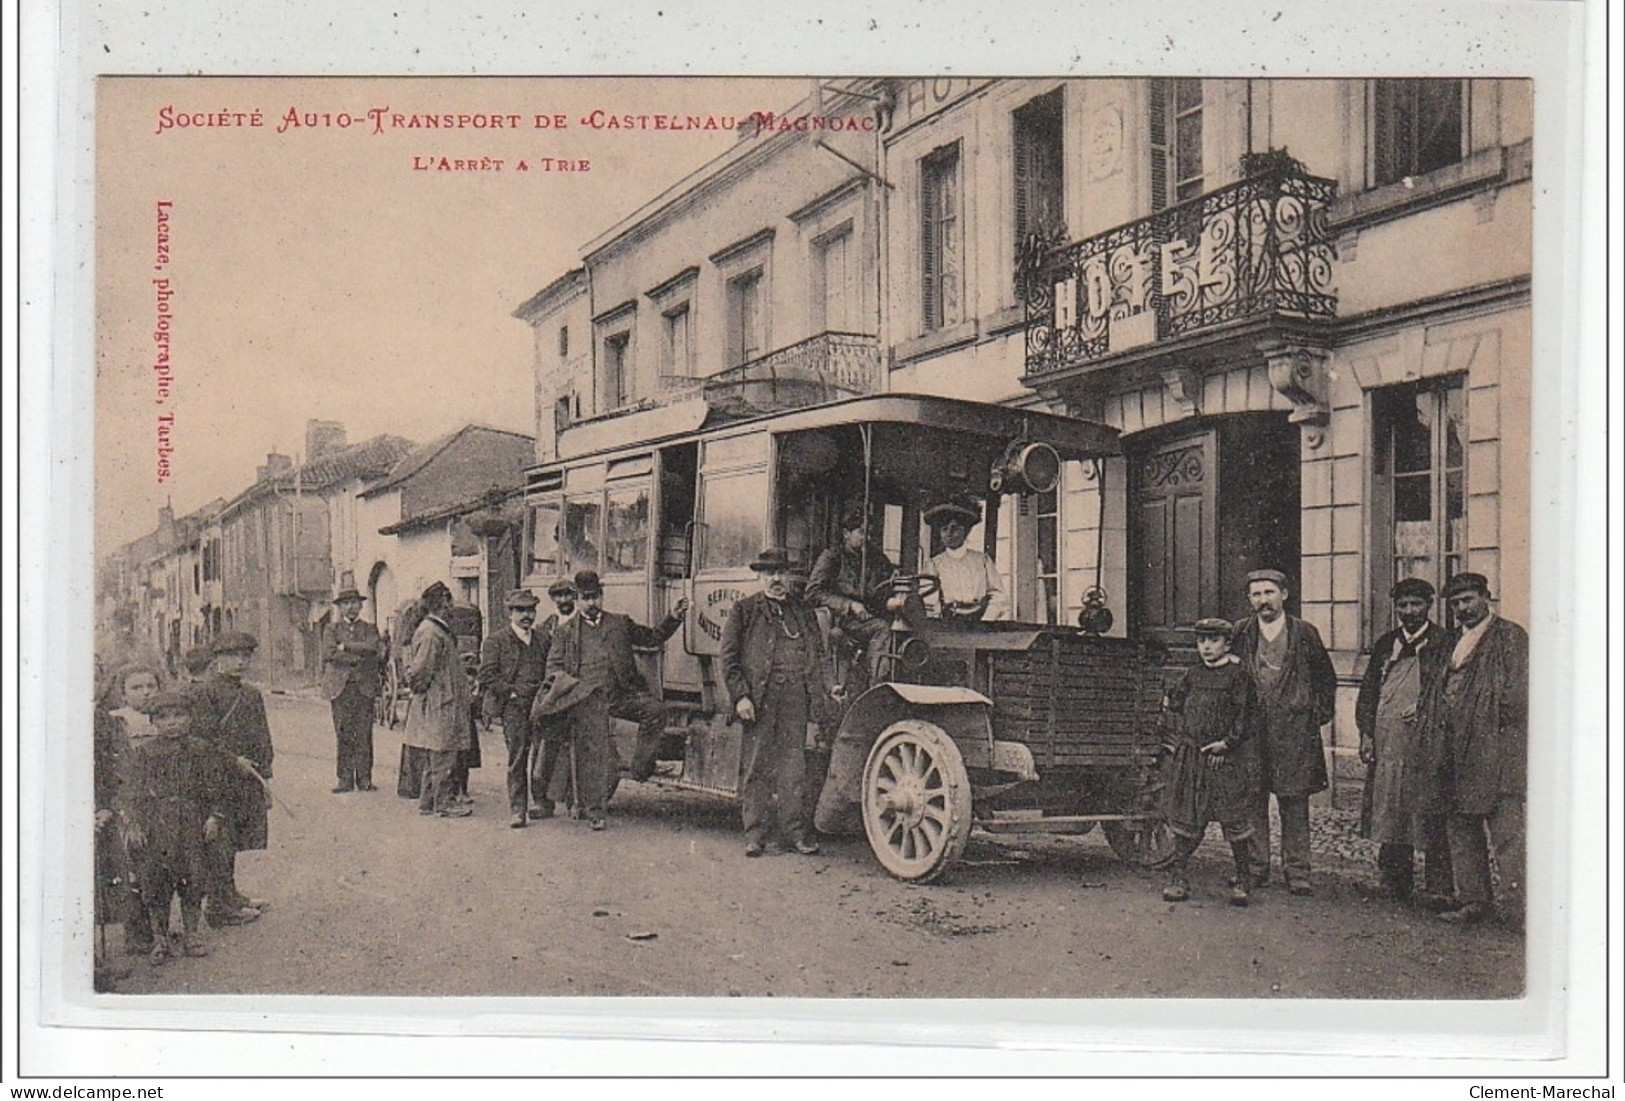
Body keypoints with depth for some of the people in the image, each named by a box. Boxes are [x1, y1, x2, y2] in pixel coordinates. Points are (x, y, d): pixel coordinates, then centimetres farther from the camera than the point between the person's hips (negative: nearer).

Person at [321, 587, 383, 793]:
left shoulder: (370, 629, 12)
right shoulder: (333, 630, 12)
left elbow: (372, 648, -9)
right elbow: (330, 654, -5)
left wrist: (345, 647, -9)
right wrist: (357, 656, -9)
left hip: (365, 687, 0)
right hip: (340, 687, 0)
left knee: (364, 735, -1)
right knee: (343, 735, -1)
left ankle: (364, 778, 4)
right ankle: (345, 778, 4)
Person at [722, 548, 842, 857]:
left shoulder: (803, 612, 17)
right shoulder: (744, 611, 6)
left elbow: (817, 655, 20)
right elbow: (729, 658, 1)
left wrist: (829, 685, 4)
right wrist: (740, 696, -9)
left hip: (796, 699, 3)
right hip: (759, 699, -2)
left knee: (794, 767, 3)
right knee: (756, 768, 1)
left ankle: (794, 831, 9)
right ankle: (755, 832, 7)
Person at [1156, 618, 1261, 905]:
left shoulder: (1237, 676, -3)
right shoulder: (1192, 676, 10)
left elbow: (1247, 715, -7)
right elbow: (1172, 707, 17)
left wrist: (1227, 743, -13)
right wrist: (1174, 741, 9)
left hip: (1228, 758, -4)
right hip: (1190, 757, 4)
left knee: (1234, 819, -1)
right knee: (1186, 818, 6)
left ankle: (1243, 881, 11)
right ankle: (1179, 878, 14)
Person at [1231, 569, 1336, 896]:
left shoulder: (1305, 633, 4)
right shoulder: (1241, 635, 7)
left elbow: (1327, 679, 12)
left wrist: (1319, 715, 5)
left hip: (1294, 732, -1)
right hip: (1250, 731, 1)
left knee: (1295, 804, 1)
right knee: (1252, 803, 4)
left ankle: (1297, 871, 7)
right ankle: (1255, 866, 12)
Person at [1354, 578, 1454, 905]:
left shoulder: (1442, 644, 0)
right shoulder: (1385, 645, 16)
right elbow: (1368, 691, 16)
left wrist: (1423, 709, -17)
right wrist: (1366, 733, 8)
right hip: (1386, 740, 6)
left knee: (1430, 816, -3)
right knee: (1389, 811, 10)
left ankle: (1438, 886, 4)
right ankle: (1393, 881, 19)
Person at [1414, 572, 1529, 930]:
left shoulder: (1510, 637, -2)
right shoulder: (1456, 641, 21)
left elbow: (1517, 694, -10)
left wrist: (1497, 724, -12)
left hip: (1495, 750, -8)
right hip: (1455, 749, 8)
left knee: (1506, 831, -8)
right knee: (1460, 829, 10)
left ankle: (1517, 910, -6)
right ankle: (1473, 901, 18)